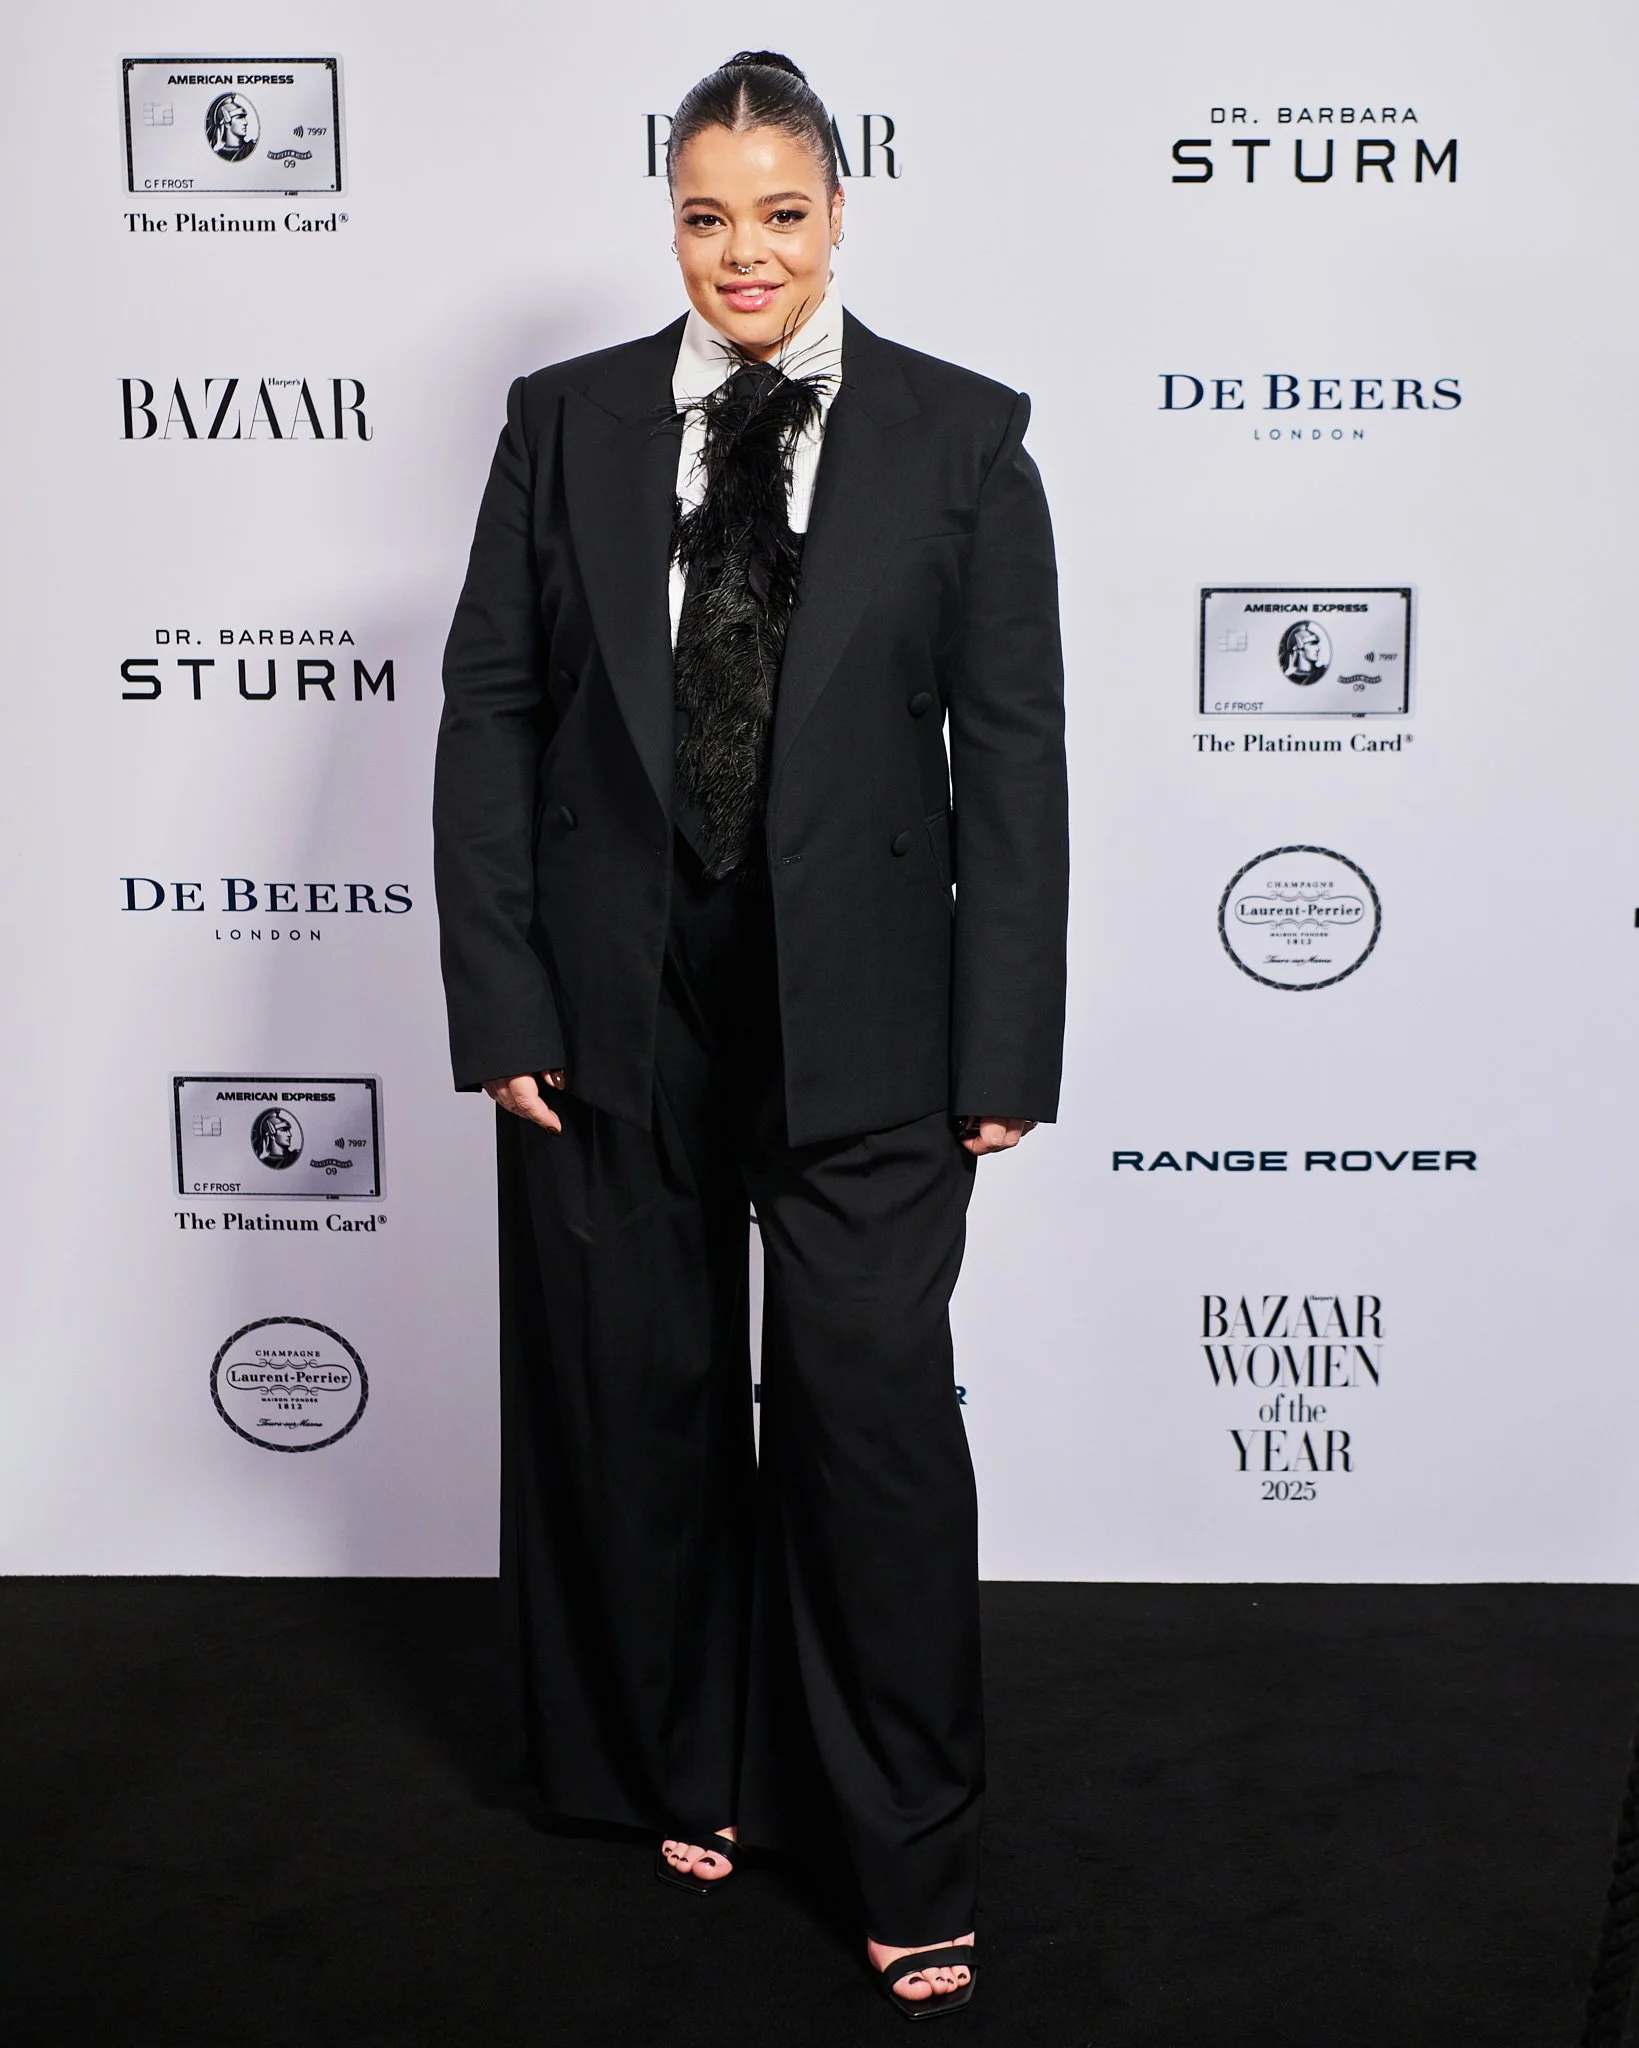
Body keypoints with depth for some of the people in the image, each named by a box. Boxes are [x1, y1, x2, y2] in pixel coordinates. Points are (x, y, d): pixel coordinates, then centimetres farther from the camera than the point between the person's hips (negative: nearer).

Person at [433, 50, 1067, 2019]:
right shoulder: (568, 423, 5)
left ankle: (915, 1871, 17)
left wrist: (1004, 1046, -6)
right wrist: (497, 1000, -3)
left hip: (860, 1017, -2)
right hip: (617, 1010, 2)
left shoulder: (961, 437, 1)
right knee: (644, 1402, 13)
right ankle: (690, 1772, 36)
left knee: (878, 1416, -1)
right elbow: (490, 712, 4)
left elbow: (1011, 751, -2)